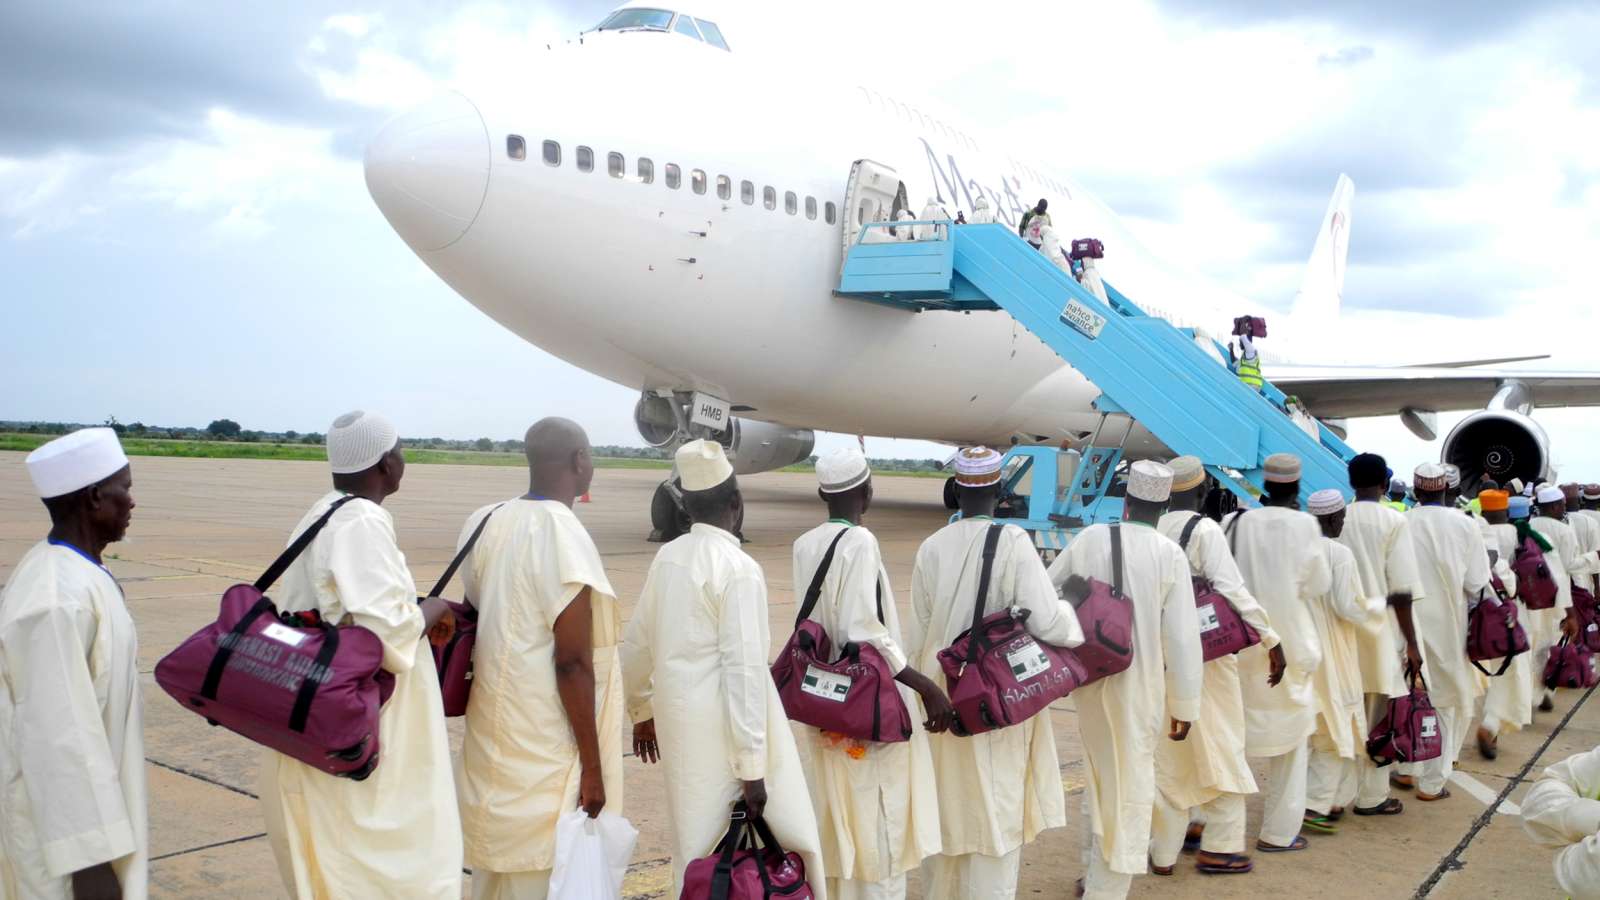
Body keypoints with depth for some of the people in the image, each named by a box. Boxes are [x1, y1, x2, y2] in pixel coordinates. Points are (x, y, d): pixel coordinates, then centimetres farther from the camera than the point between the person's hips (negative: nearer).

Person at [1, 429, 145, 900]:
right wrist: (89, 859, -23)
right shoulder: (58, 598, -25)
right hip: (64, 822, -9)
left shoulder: (73, 571, 4)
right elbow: (58, 738, -26)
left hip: (82, 801, 9)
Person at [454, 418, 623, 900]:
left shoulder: (486, 522, 5)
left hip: (492, 732, 8)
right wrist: (593, 767, -12)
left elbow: (475, 620, 12)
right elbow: (572, 662, -18)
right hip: (544, 748, -8)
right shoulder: (564, 536, -18)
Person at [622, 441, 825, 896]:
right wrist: (751, 767, -16)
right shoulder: (739, 568, -15)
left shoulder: (667, 557, 6)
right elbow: (745, 669, -19)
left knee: (695, 847, 16)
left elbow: (635, 643, 15)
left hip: (678, 723, 7)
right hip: (722, 734, -7)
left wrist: (642, 711, 29)